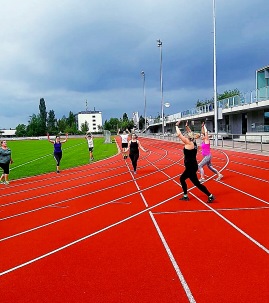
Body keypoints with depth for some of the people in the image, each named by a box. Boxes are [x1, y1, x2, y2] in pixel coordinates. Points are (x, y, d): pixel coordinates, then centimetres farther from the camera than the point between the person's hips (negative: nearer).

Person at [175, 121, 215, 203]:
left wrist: (177, 126, -2)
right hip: (192, 166, 10)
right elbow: (190, 134, 26)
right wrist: (187, 127, 25)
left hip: (191, 167, -10)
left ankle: (210, 196, 3)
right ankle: (185, 196, 24)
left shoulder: (189, 143, -15)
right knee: (182, 178, 19)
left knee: (197, 183, -2)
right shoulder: (193, 143, 6)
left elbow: (179, 134, -14)